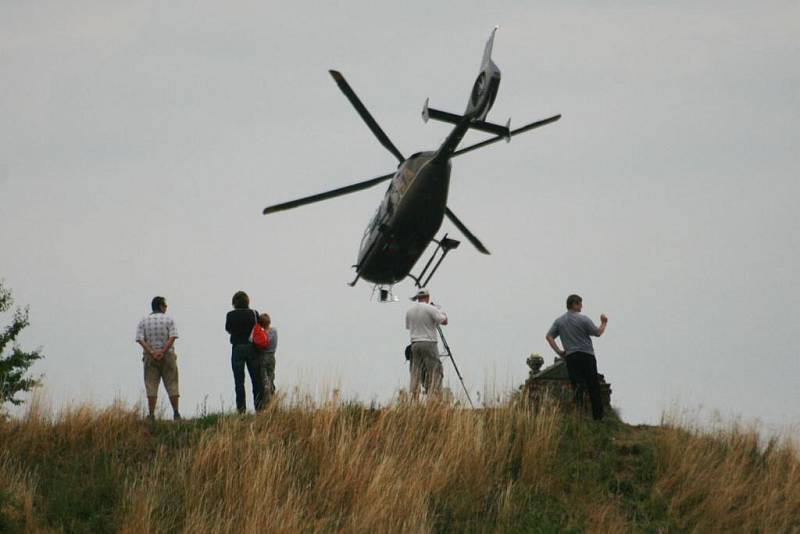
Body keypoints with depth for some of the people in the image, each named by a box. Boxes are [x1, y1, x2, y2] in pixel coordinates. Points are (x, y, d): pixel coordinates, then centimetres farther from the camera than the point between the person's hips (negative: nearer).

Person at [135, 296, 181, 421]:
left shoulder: (143, 321, 5)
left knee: (151, 387, 0)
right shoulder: (169, 320, 0)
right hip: (167, 356, -1)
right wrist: (163, 352, -15)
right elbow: (172, 337, -12)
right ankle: (176, 413, 4)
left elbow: (140, 339, -7)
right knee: (171, 384, 5)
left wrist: (152, 352, -13)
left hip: (150, 357, 1)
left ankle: (151, 415, -6)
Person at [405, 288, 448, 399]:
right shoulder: (431, 309, -8)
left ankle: (413, 399, 1)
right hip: (429, 344, -5)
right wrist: (444, 314, 16)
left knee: (416, 373, 6)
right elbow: (444, 321, -6)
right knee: (435, 371, -5)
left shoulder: (409, 311, 9)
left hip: (415, 344, 5)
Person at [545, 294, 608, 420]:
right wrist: (604, 323, 18)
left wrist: (558, 351, 4)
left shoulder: (559, 321, 7)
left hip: (571, 357, 3)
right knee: (594, 388, 2)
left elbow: (549, 336, 2)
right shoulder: (583, 319, -6)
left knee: (577, 389, 3)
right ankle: (598, 416, 1)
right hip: (587, 356, -3)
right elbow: (597, 333, 0)